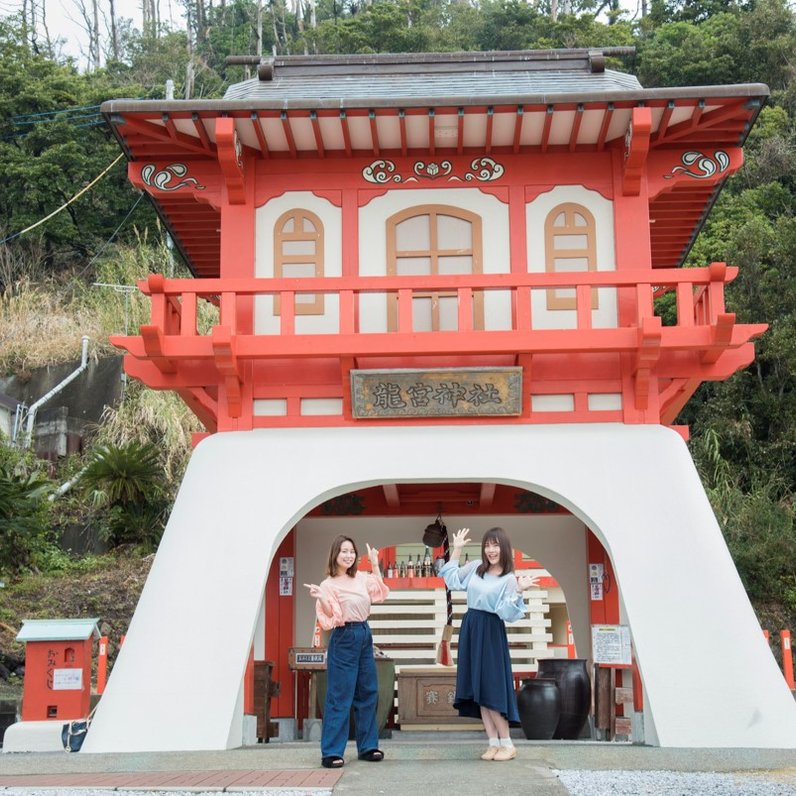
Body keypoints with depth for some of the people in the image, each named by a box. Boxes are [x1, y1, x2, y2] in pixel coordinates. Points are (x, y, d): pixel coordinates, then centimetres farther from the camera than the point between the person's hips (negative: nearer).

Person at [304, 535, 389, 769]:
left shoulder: (361, 578, 7)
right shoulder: (329, 584, -11)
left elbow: (380, 592, 20)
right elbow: (331, 618, -16)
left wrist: (375, 564, 12)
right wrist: (321, 599, -33)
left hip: (364, 635, 7)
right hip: (344, 639, -7)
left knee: (368, 693, 11)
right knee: (340, 697, -6)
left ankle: (368, 746, 22)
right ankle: (331, 752, -2)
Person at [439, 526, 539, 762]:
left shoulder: (509, 579, -7)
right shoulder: (475, 568, 8)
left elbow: (507, 614, -13)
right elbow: (451, 578, 17)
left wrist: (518, 591, -27)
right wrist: (456, 549, 13)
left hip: (490, 634, -6)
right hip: (470, 630, 6)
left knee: (490, 689, -8)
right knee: (478, 691, 5)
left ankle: (507, 745, 1)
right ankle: (494, 743, 10)